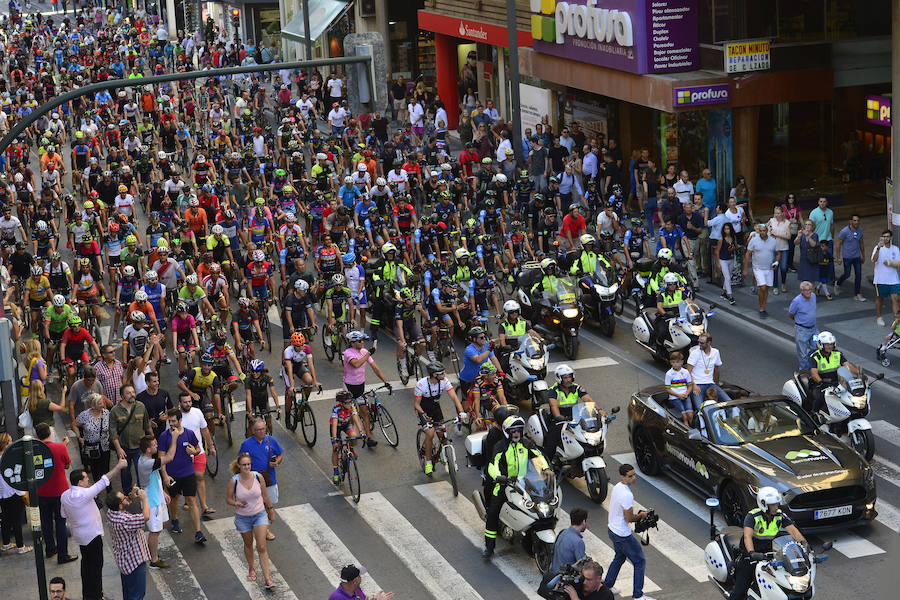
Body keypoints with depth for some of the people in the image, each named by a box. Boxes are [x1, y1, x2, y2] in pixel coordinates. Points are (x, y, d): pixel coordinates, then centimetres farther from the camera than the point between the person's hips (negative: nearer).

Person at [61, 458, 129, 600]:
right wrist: (119, 466, -18)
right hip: (92, 535, -9)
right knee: (95, 565, 2)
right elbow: (104, 481, -23)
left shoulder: (64, 496, -2)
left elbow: (64, 514, 11)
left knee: (86, 563, 21)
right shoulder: (84, 494, -27)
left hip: (79, 534, 9)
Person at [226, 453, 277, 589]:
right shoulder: (234, 481, -16)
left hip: (260, 515, 0)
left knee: (262, 547, -7)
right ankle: (251, 569, 45)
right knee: (248, 545, 19)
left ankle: (267, 579, -7)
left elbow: (265, 495, 3)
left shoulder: (258, 477, -12)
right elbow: (228, 499, -5)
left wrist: (271, 510, 13)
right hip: (242, 518, 0)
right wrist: (237, 504, -25)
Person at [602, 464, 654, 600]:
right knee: (640, 562, 5)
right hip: (623, 535, -9)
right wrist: (641, 515, -6)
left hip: (612, 530, 9)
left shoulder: (616, 487, 1)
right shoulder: (627, 495, -29)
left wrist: (635, 515, 8)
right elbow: (629, 519, -23)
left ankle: (607, 585, 39)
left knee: (619, 557, 30)